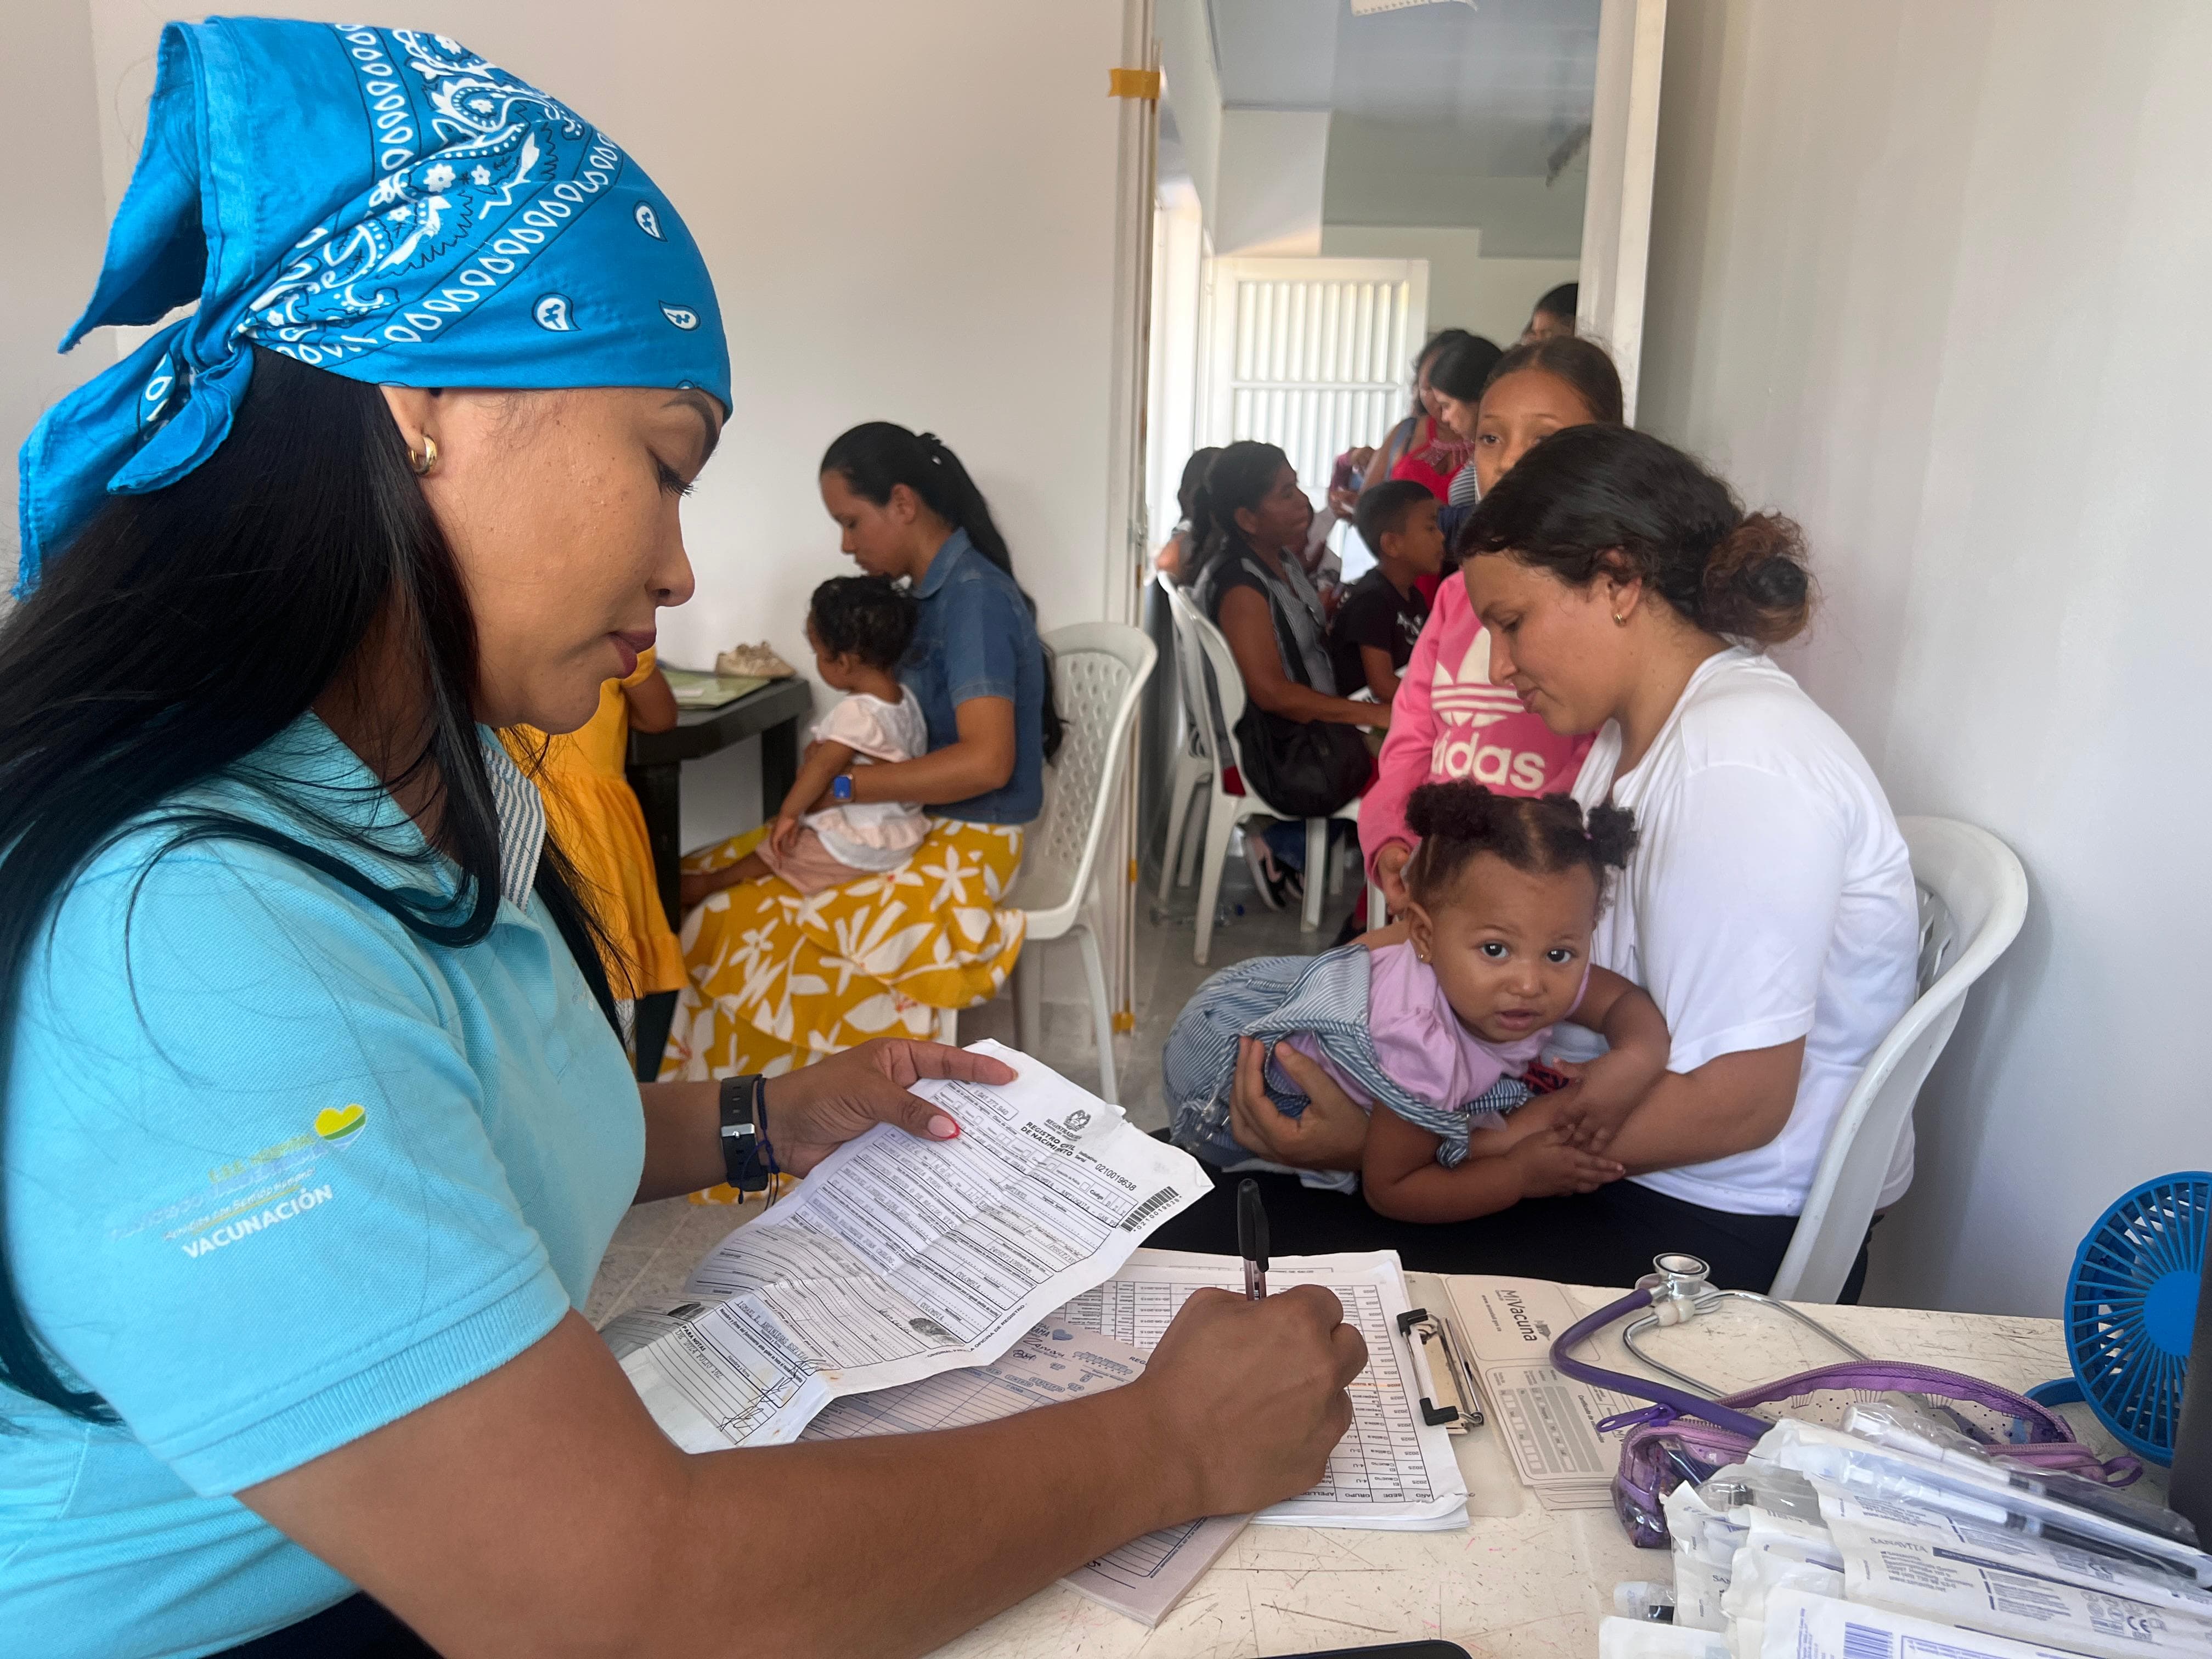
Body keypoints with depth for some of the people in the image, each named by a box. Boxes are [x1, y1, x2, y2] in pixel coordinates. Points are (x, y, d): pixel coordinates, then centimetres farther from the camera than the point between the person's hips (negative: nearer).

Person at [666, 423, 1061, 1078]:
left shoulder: (973, 596, -17)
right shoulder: (937, 590, 10)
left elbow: (985, 760, -27)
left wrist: (843, 786, -19)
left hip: (963, 847, -9)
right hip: (918, 824, 9)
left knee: (732, 930, -16)